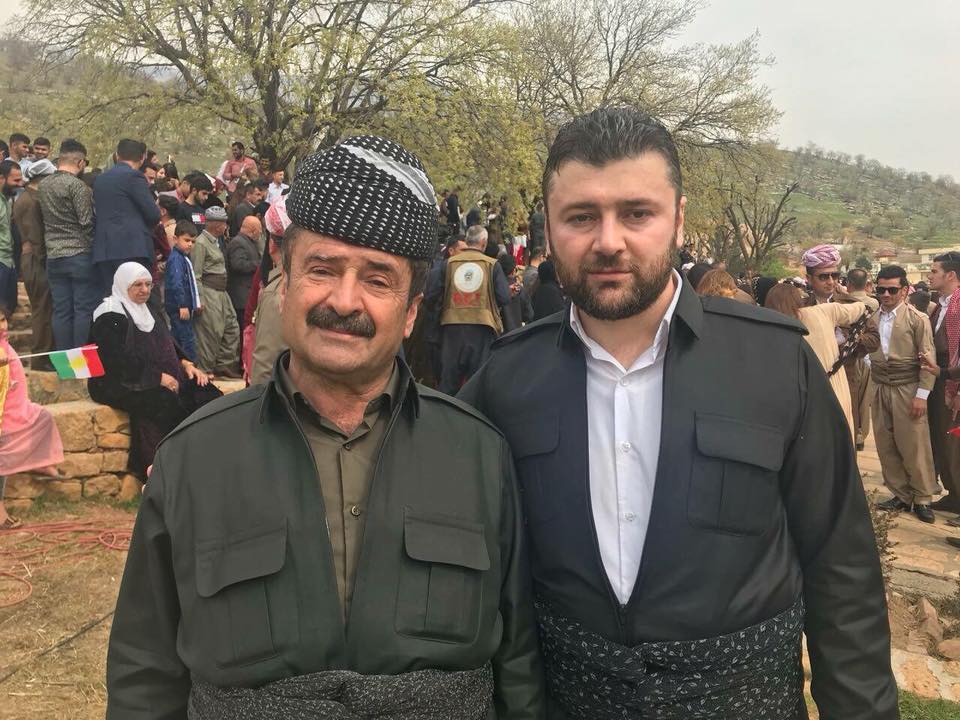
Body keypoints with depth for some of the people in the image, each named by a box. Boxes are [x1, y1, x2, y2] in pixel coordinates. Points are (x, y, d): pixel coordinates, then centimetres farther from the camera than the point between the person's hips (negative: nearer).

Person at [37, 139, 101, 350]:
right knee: (85, 309, -1)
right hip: (80, 254, -7)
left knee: (61, 311, 8)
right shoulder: (78, 186, -10)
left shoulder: (42, 186, 12)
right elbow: (87, 222, -14)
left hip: (54, 258, 7)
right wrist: (96, 247, -5)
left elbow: (44, 220, 17)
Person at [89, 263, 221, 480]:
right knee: (164, 400, -34)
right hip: (116, 384, -8)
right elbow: (120, 361, -19)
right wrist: (158, 377, -21)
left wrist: (185, 363, 2)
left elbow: (167, 345, 22)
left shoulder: (147, 311, 19)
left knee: (204, 390, -13)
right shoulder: (110, 316, -9)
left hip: (157, 379, 8)